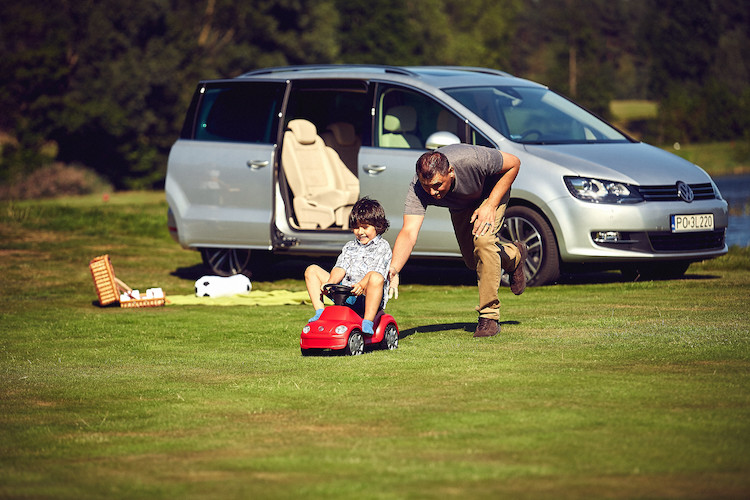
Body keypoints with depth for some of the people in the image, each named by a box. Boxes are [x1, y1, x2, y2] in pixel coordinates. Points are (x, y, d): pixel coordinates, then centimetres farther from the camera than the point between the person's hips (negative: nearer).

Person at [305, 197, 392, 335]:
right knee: (312, 270, 2)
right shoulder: (349, 246, 23)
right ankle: (320, 313, -9)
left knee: (376, 278, -41)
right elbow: (340, 268, 9)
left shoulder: (382, 247, 5)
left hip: (367, 298, -6)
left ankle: (367, 323, -38)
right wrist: (329, 283, -13)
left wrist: (362, 285, -31)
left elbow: (377, 272, -12)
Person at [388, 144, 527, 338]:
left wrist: (491, 205, -32)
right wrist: (393, 270, -62)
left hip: (492, 192, -4)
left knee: (482, 239, -28)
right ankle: (514, 255, 44)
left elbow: (514, 163, -27)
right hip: (460, 205, 4)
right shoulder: (417, 190, -38)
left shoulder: (472, 158, -44)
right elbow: (409, 233, -45)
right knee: (473, 261, 11)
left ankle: (489, 316, -17)